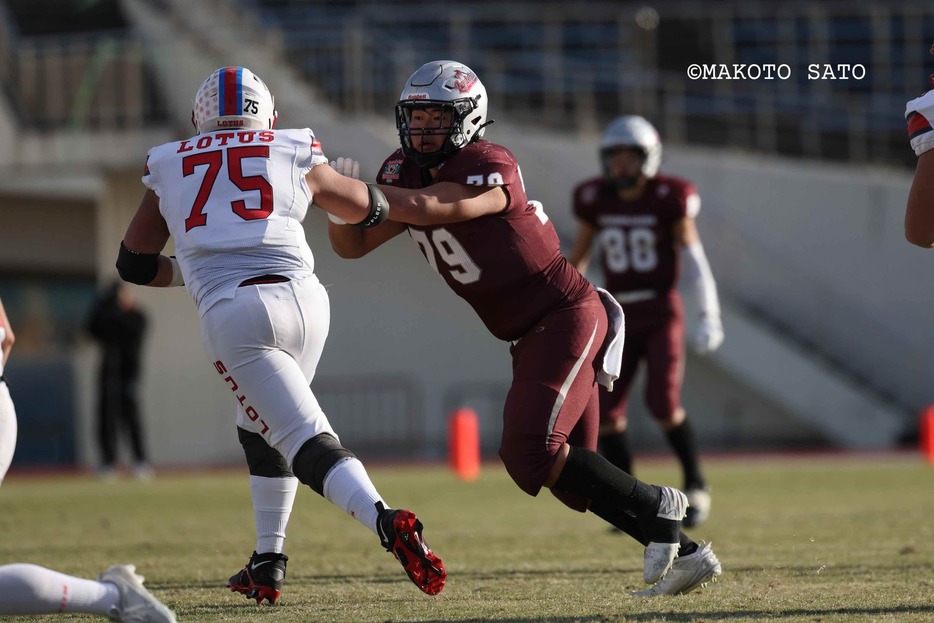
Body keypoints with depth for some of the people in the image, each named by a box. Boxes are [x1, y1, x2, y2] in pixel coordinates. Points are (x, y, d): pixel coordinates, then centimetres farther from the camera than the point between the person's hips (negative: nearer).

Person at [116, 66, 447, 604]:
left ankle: (385, 520, -33)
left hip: (230, 312, -2)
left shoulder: (170, 167, 19)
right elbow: (366, 209, 33)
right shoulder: (294, 155, 17)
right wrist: (325, 175, 53)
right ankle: (268, 565, 23)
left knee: (308, 440, -7)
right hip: (301, 298, 2)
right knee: (260, 428, 26)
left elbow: (136, 263, 26)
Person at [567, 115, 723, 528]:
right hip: (620, 319, 4)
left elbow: (694, 257, -9)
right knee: (605, 412, -4)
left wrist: (709, 316, -17)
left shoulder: (668, 199, -8)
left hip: (662, 314, -4)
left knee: (663, 403, -18)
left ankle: (695, 485, 4)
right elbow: (577, 259, 12)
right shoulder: (596, 201, 1)